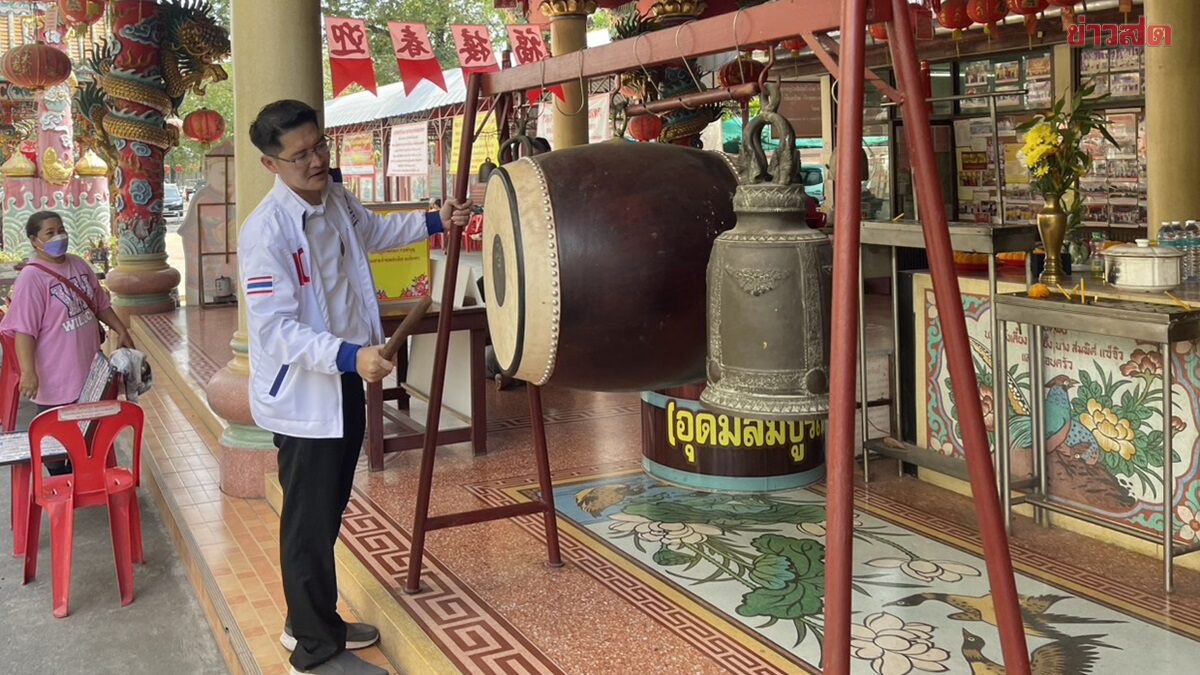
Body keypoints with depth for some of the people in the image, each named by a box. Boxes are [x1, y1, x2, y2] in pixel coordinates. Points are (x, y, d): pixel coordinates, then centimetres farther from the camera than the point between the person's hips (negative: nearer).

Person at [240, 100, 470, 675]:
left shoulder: (336, 199, 3)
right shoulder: (266, 232, -23)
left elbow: (373, 232, 27)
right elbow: (275, 330, -27)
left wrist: (433, 222, 20)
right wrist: (351, 356, -37)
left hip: (344, 382, 9)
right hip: (301, 394, -8)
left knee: (329, 511, 19)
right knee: (310, 522, 2)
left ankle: (309, 621, 37)